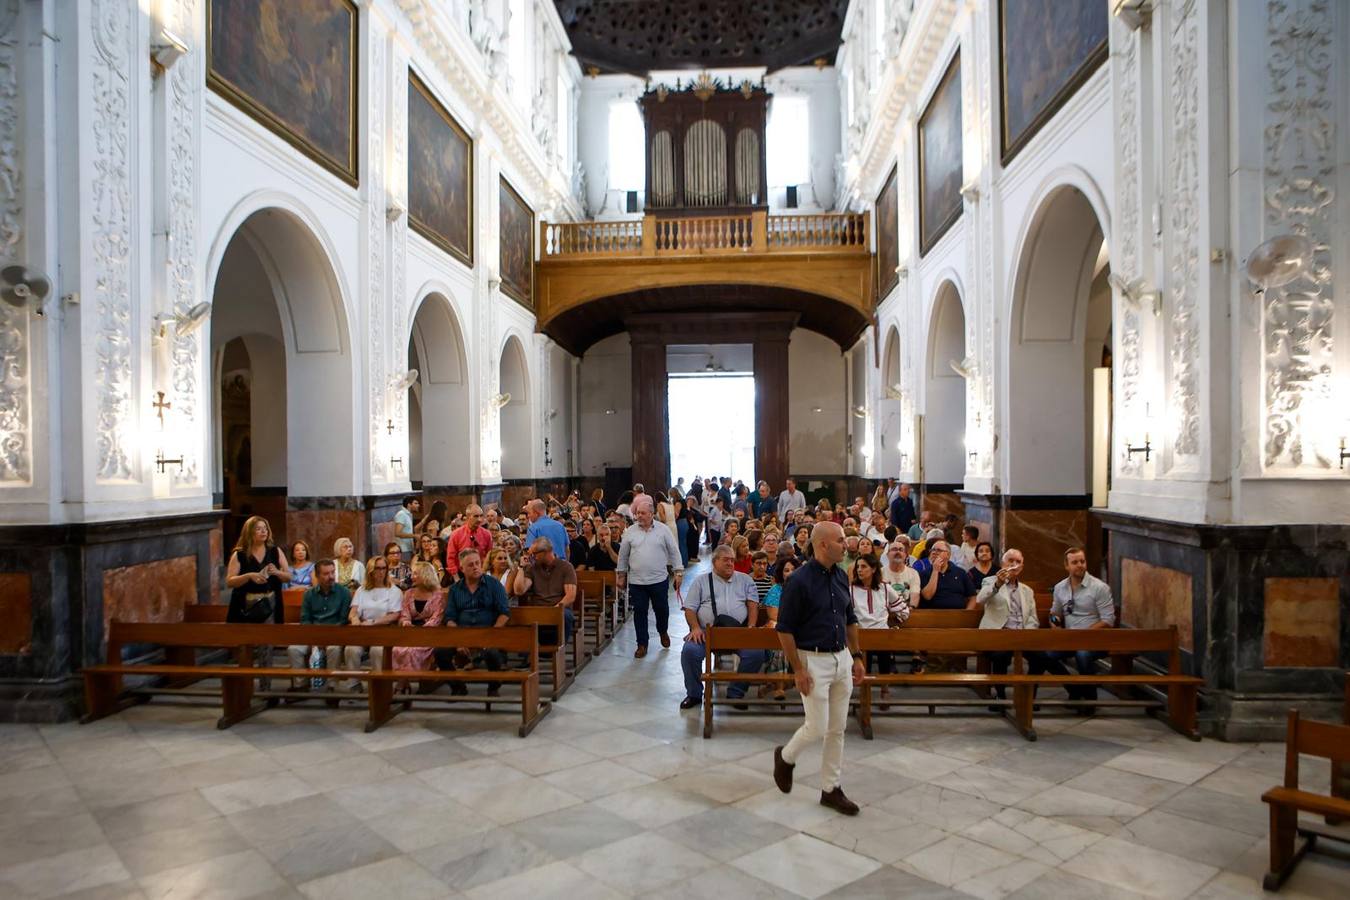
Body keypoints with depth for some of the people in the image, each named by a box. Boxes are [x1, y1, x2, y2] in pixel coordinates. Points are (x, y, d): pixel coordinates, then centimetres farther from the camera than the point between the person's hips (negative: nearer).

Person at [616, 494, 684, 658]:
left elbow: (674, 552, 1)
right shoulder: (630, 531, 1)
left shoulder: (663, 530, -3)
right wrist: (620, 575, 11)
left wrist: (678, 572, -2)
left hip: (659, 580, -1)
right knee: (639, 613, 5)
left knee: (662, 609, 12)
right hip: (636, 581, 1)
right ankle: (642, 644, 16)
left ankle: (663, 632, 40)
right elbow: (623, 555, 9)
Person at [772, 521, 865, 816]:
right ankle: (786, 756, 26)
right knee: (817, 727, -3)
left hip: (842, 658, 7)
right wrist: (798, 670, -17)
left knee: (837, 729, 10)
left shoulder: (841, 577, 6)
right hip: (813, 659, -7)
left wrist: (857, 656, 12)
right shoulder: (799, 581, -16)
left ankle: (830, 789, 22)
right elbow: (784, 629, -15)